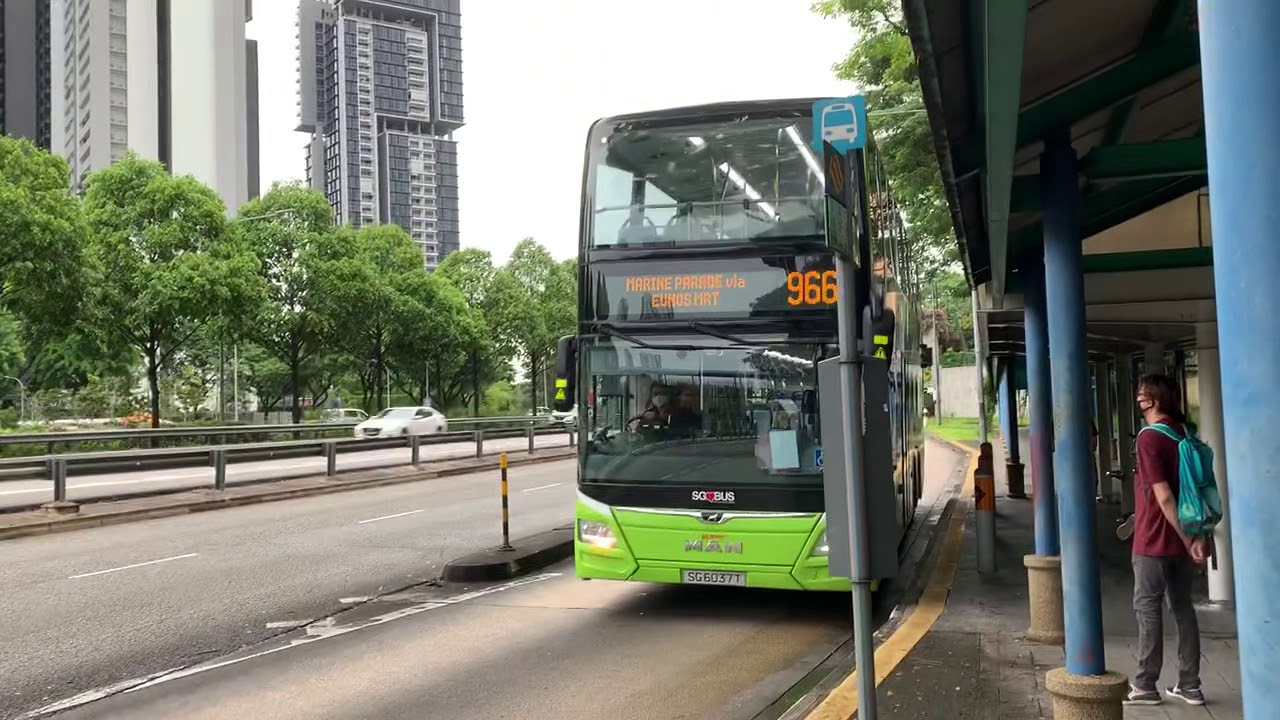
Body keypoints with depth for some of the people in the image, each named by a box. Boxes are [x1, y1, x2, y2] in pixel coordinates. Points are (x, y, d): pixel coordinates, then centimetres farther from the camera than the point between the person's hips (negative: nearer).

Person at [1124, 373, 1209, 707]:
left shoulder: (1149, 438, -16)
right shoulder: (1184, 433, 9)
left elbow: (1163, 496, -20)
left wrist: (1187, 539, -16)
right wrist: (1196, 536, 14)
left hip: (1155, 541, -8)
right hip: (1181, 539, 8)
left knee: (1147, 607, 0)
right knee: (1182, 606, 12)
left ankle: (1145, 685, 6)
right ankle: (1189, 684, 17)